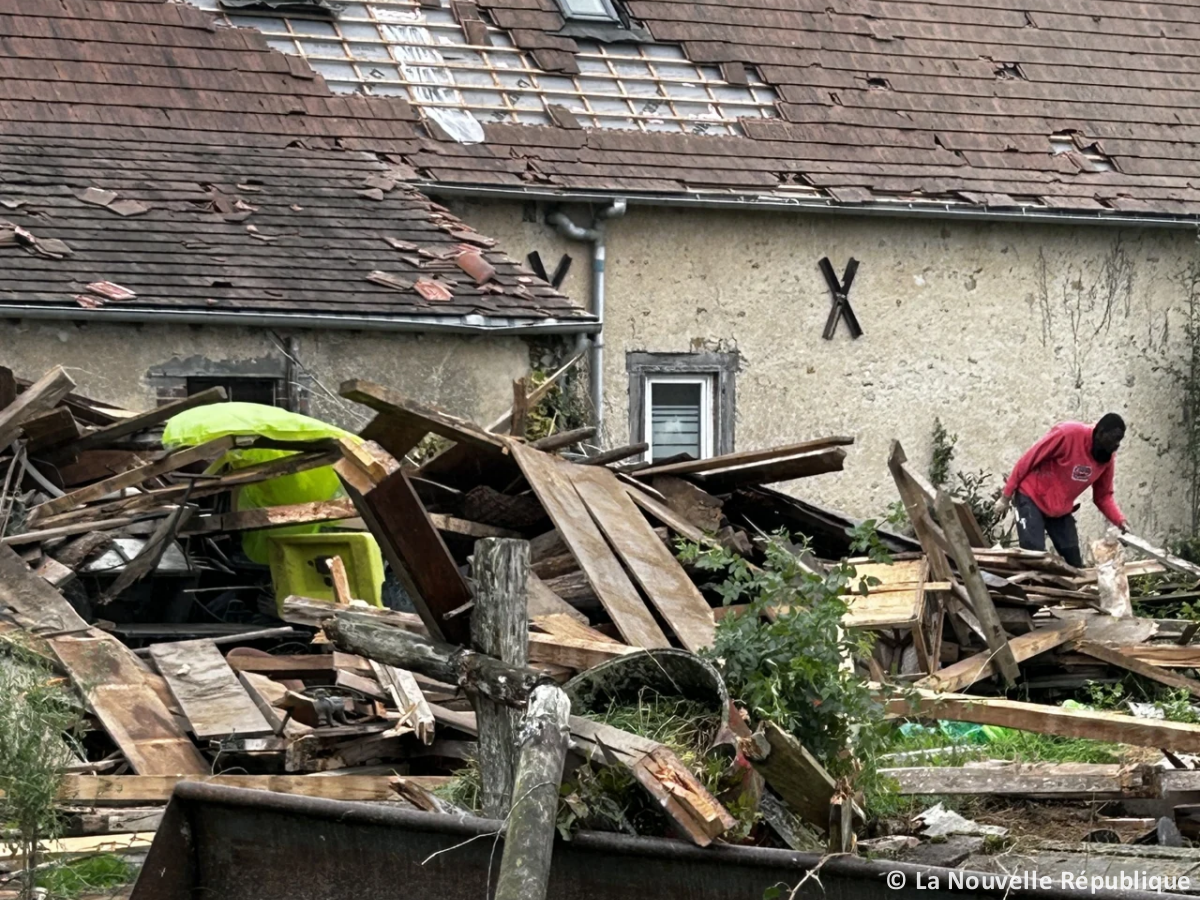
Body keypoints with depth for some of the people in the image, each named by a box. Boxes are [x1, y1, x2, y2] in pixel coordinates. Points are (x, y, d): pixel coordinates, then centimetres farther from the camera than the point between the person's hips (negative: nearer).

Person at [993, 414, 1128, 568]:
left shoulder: (1108, 458, -5)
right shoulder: (1068, 434, -25)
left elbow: (1103, 496, 5)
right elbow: (1028, 460, -18)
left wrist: (1120, 521, -14)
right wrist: (1006, 496, -14)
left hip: (1062, 509, 7)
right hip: (1032, 499, -7)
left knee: (1074, 562, 3)